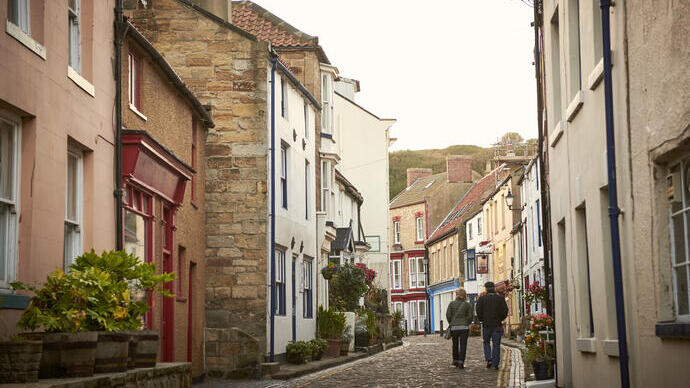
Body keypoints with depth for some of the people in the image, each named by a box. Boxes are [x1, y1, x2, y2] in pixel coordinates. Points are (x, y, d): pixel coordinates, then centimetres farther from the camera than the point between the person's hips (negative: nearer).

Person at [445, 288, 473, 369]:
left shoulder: (452, 304, 0)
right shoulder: (468, 304, 0)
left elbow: (448, 314, -5)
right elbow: (471, 316, -4)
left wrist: (451, 323, 10)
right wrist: (466, 323, 12)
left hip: (454, 327, 1)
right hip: (464, 327, -1)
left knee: (455, 344, 19)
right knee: (463, 345, 0)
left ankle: (455, 360, 24)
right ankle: (461, 362, -10)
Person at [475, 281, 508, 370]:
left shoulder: (482, 299, 0)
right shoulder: (500, 298, 2)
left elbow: (478, 311, -5)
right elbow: (505, 310, -3)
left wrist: (482, 320, 10)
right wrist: (500, 319, 10)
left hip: (486, 324, 0)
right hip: (497, 324, 0)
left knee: (486, 342, 16)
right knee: (496, 344, 2)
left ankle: (488, 359, -3)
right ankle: (495, 363, -1)